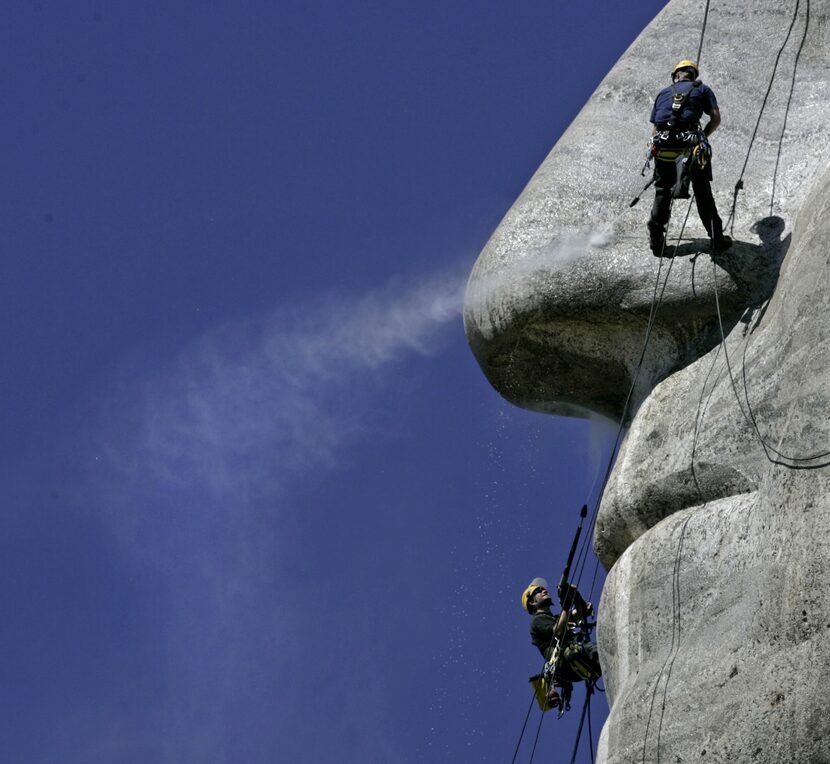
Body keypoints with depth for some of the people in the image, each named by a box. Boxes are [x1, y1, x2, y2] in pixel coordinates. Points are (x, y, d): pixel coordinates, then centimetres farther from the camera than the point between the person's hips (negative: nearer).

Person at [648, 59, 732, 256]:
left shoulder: (663, 94, 23)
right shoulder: (702, 90, 16)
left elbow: (654, 129, 19)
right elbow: (716, 118, 6)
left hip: (663, 149, 2)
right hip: (690, 147, -2)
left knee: (662, 192, 14)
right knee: (703, 193, 7)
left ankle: (656, 240, 12)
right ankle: (717, 239, 7)